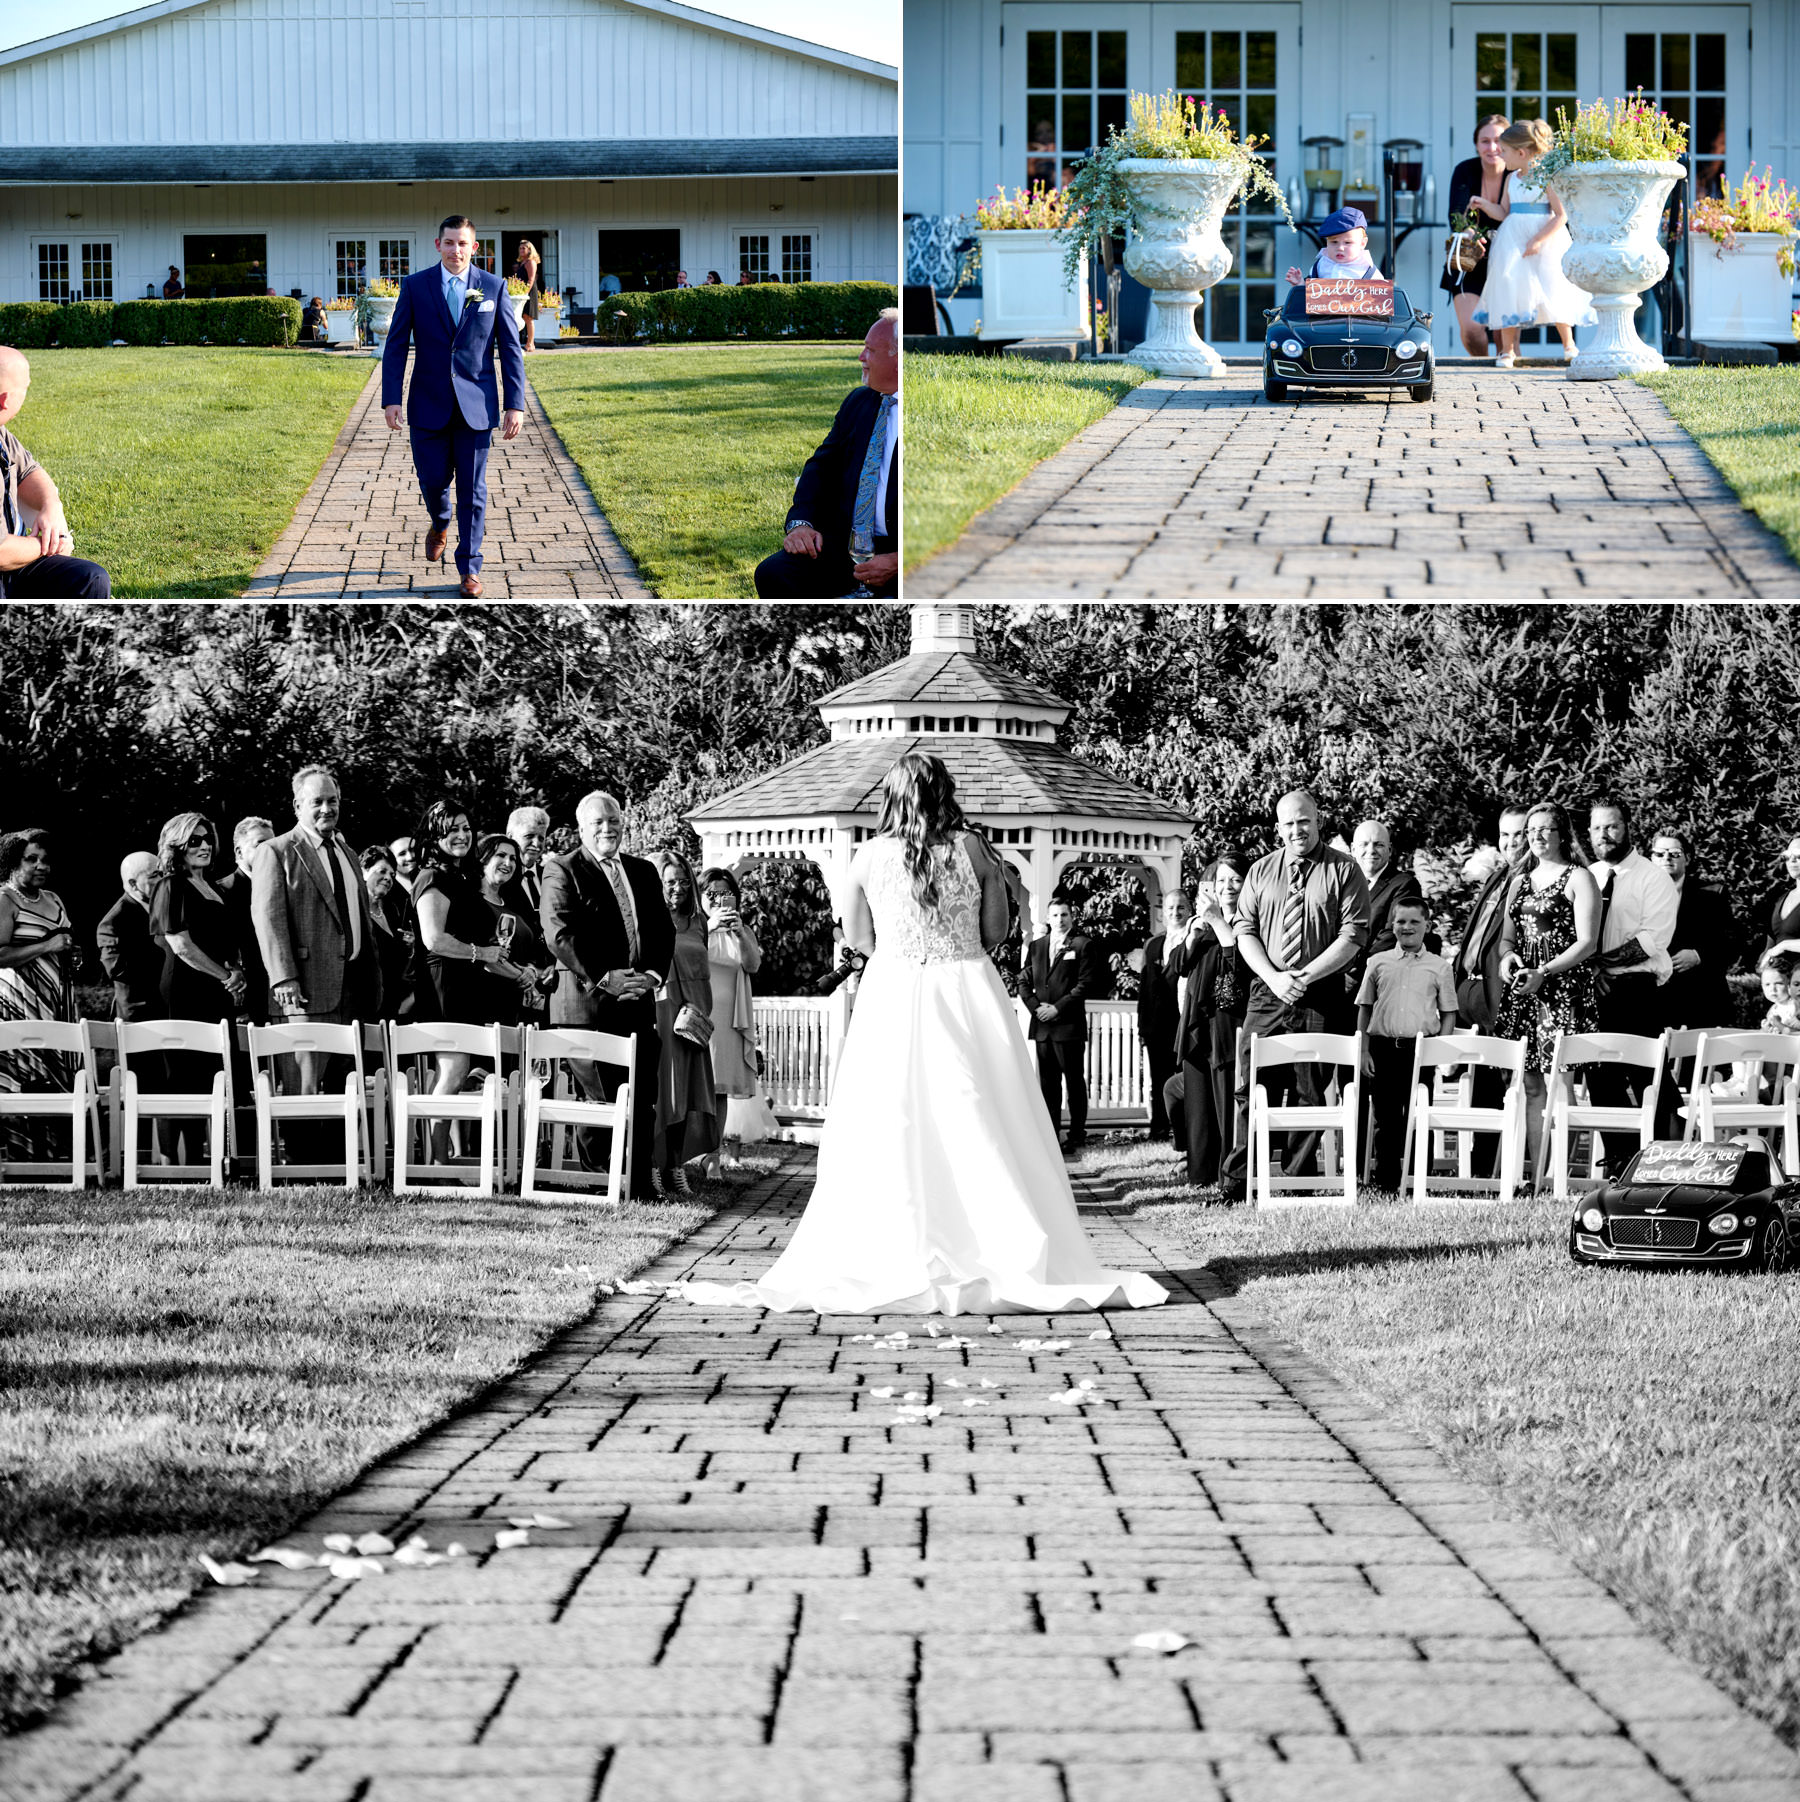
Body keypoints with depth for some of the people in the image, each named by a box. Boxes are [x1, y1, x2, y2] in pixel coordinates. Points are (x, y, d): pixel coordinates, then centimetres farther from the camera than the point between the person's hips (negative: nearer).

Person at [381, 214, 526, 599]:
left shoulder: (493, 288, 1)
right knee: (433, 480, 5)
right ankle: (440, 524, 40)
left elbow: (510, 349, 3)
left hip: (475, 406, 0)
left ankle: (469, 568, 10)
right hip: (429, 406, 0)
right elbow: (395, 346, 2)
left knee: (472, 489, 1)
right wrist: (391, 399, -6)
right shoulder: (415, 286, 1)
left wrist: (515, 404, -3)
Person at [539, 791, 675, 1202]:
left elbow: (664, 929, 17)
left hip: (638, 999, 5)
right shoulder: (562, 871, -1)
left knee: (642, 1099, 3)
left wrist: (655, 974, -1)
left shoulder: (644, 871, 19)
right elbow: (559, 933, -11)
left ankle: (640, 1183, 8)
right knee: (597, 1096, -5)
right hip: (585, 1001, -5)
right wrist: (601, 978, -17)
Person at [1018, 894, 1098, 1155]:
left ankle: (1077, 1134, 4)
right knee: (1047, 1082, 7)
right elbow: (1024, 981, 14)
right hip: (1042, 1024, 5)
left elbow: (1088, 982, -8)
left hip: (1069, 1023, -5)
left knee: (1074, 1081, -1)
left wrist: (1058, 1007, -13)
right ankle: (1050, 1134, 10)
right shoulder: (1036, 946, 14)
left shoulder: (1082, 944, -1)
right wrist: (1036, 1006, -4)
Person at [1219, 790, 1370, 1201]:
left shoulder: (1343, 871, 2)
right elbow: (1245, 931, 8)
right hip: (1266, 993, 2)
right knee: (1251, 1088, -2)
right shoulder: (1261, 872, 12)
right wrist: (1274, 977, -8)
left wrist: (1305, 976, -14)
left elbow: (1354, 935, -5)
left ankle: (1297, 1183, 5)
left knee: (1310, 1093, 1)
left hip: (1320, 997, -2)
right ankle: (1235, 1182, 0)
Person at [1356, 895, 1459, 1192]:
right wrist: (1364, 1050, 4)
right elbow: (1364, 1008, 12)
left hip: (1422, 1048, -1)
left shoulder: (1439, 967, 7)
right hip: (1384, 1048, 1)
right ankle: (1385, 1176, 9)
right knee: (1385, 1115, 3)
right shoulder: (1378, 963, 9)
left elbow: (1448, 1013, 9)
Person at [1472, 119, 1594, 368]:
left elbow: (1561, 215, -12)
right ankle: (1507, 350, 4)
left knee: (1554, 291, -6)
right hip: (1513, 241, 5)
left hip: (1546, 239, -5)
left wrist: (1538, 240, -18)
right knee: (1508, 289, -2)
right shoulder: (1512, 179, 11)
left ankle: (1569, 345, 11)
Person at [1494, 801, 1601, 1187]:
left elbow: (1586, 942, -8)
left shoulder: (1578, 878, 0)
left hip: (1563, 986, -6)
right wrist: (1507, 957, -3)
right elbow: (1507, 936, 21)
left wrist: (1543, 973, -17)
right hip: (1522, 989, 6)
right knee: (1531, 1086, 4)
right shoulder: (1520, 882, 19)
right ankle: (1533, 1175, 4)